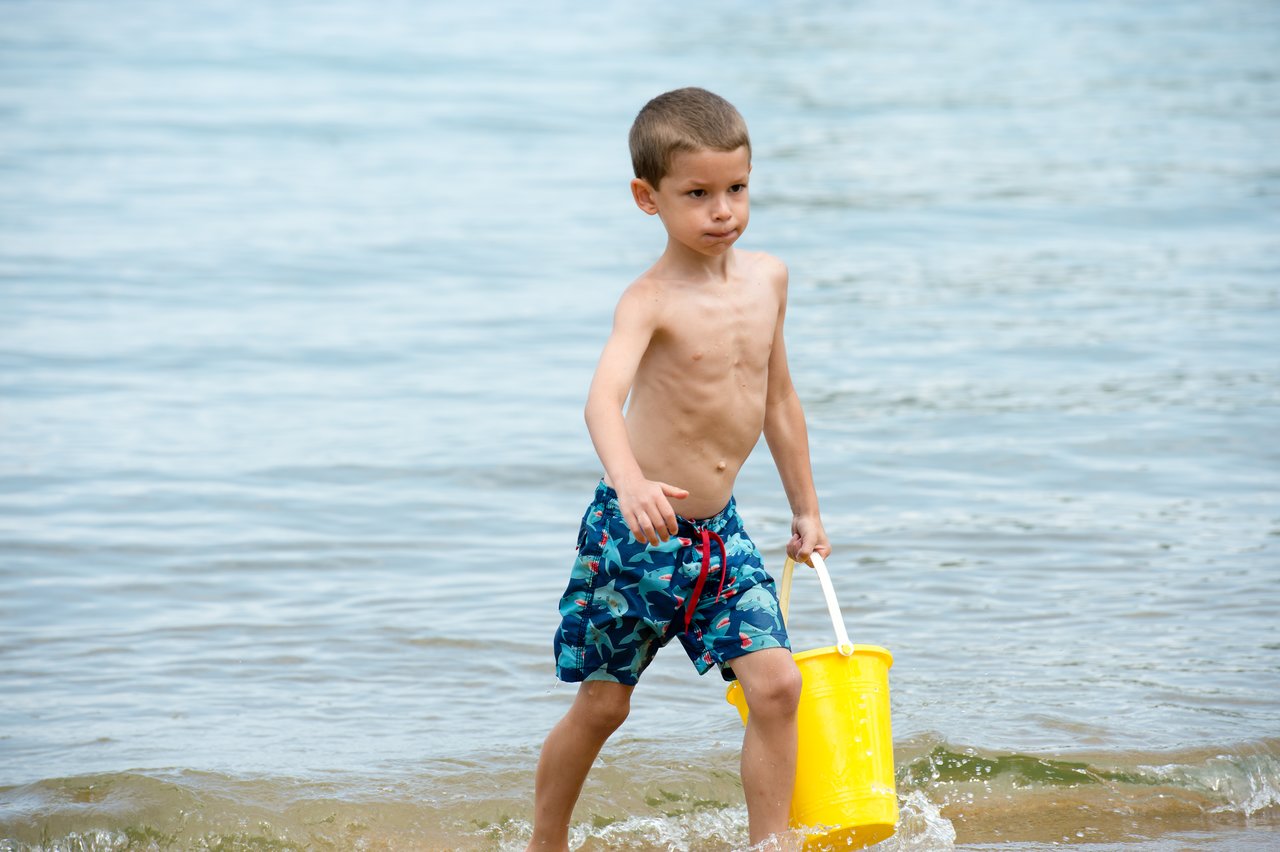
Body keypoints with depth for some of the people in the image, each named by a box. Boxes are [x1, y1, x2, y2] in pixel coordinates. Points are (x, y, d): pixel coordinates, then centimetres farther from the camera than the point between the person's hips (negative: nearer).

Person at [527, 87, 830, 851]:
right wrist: (631, 482, -54)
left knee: (777, 682, -9)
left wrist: (806, 509, 20)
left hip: (720, 531, 5)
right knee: (602, 703, 7)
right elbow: (604, 399, -35)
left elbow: (778, 398, 15)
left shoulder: (768, 278, 2)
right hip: (636, 531, -5)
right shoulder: (651, 301, -18)